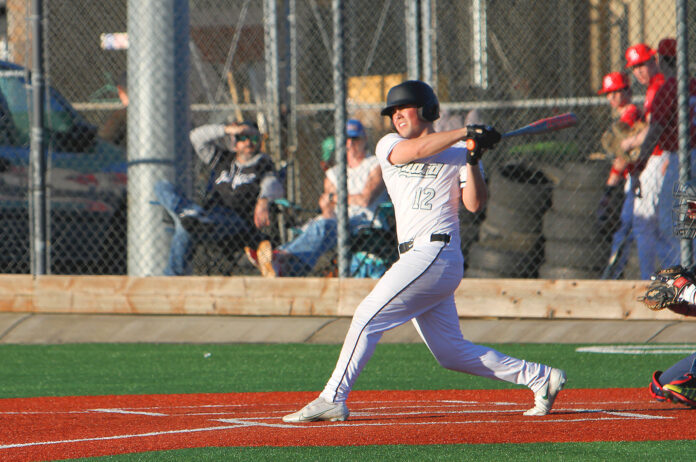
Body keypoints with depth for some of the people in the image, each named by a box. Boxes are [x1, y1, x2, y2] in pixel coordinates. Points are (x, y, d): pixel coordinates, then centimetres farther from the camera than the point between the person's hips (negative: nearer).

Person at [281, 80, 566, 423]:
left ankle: (332, 399, -14)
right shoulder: (388, 146, 17)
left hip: (437, 251, -7)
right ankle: (539, 377, 14)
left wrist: (472, 162, -17)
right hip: (416, 259, 7)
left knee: (368, 316, -14)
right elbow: (417, 150, -5)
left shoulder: (459, 152, 4)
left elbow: (475, 204, -5)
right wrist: (465, 133, -11)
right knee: (451, 353, 7)